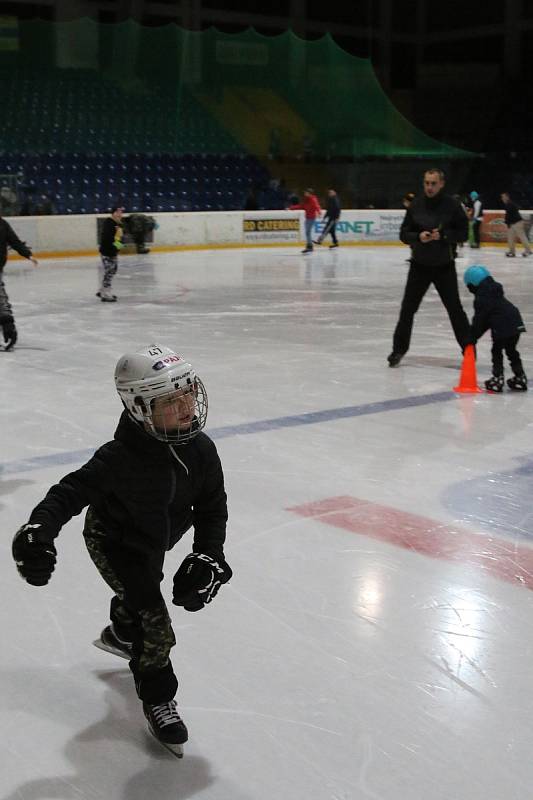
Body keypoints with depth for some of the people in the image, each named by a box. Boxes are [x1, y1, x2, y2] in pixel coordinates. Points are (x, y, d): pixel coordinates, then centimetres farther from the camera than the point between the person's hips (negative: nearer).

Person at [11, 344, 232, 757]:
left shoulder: (200, 449, -21)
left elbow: (213, 507, -12)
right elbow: (72, 491, -36)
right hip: (113, 541, -6)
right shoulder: (120, 459, -37)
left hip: (156, 540, 6)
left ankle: (120, 635, 65)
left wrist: (208, 557, -21)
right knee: (152, 613, -13)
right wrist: (39, 529, -52)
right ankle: (157, 699, 8)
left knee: (140, 591, 32)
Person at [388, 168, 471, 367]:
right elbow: (404, 234, 2)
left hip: (444, 266, -2)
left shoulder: (452, 205, -7)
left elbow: (463, 233, -3)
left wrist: (443, 235, -19)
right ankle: (399, 349, 17)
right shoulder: (415, 205, -2)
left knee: (455, 309, 2)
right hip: (419, 265, 2)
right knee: (408, 309, 4)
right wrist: (418, 236, -17)